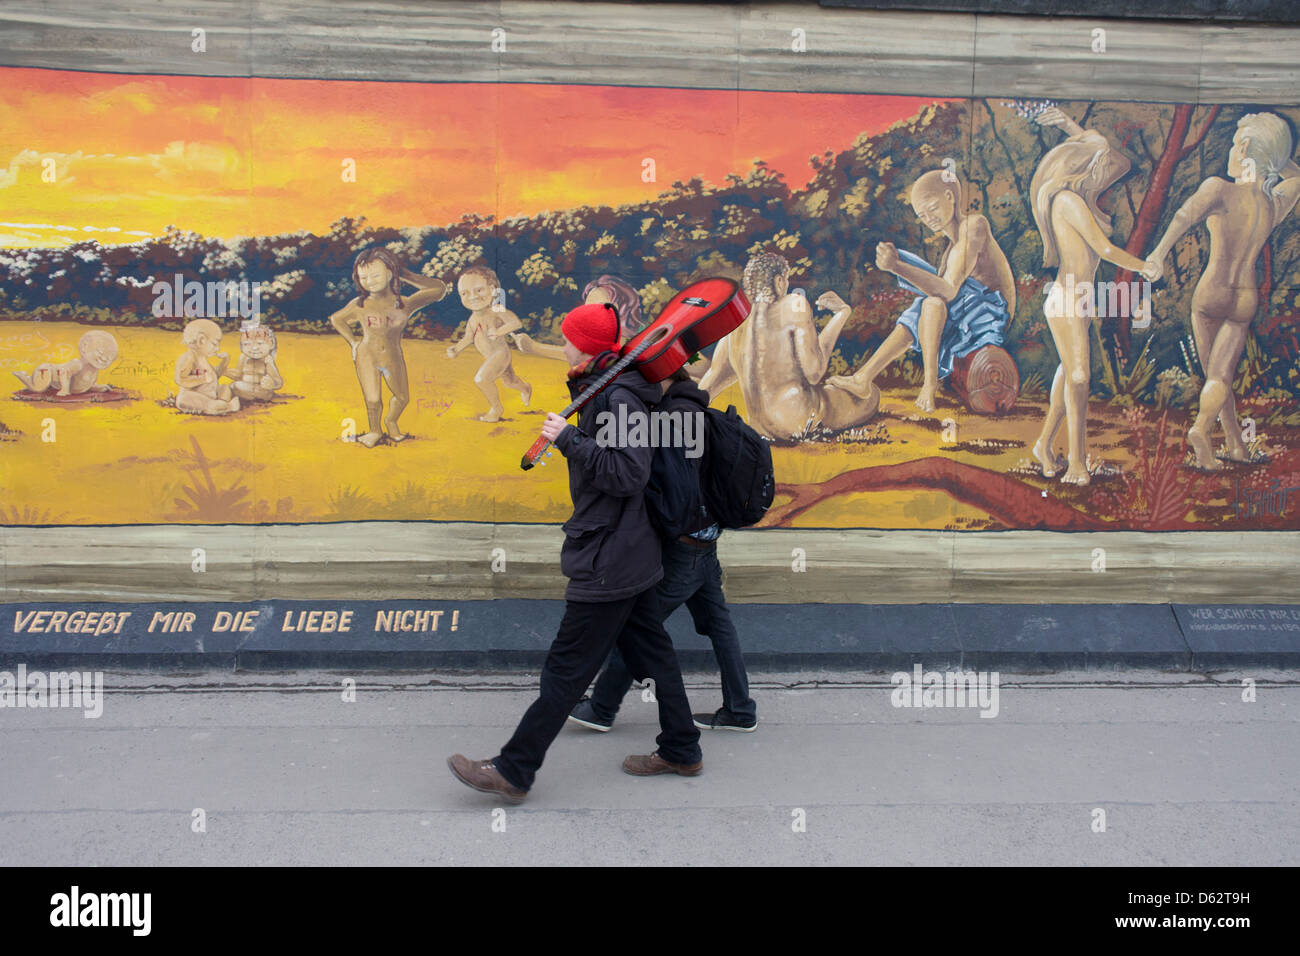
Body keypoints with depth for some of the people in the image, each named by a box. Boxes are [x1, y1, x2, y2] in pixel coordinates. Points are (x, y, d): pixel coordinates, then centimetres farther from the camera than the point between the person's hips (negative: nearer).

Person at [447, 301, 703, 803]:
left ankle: (513, 771, 6)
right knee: (652, 653, 17)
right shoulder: (603, 392, 13)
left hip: (608, 563, -11)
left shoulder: (617, 399, -17)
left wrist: (569, 440, -22)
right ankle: (681, 751, 29)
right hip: (633, 557, 11)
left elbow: (628, 474, -25)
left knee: (566, 669, -3)